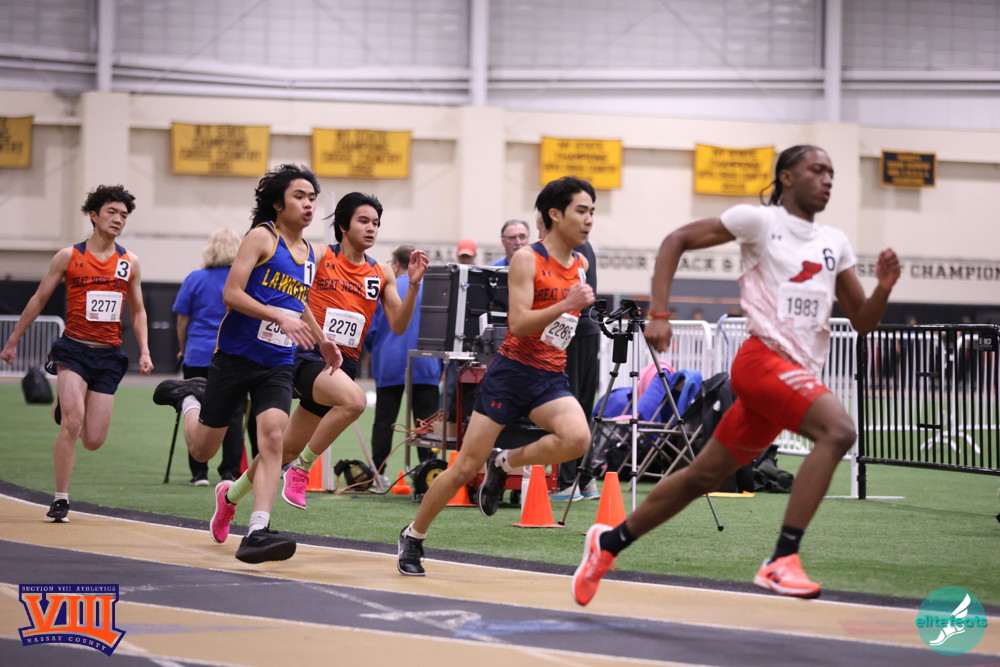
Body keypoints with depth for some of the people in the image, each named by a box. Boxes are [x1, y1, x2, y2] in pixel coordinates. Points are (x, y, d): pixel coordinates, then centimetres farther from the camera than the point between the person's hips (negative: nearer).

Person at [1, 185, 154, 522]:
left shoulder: (130, 263, 8)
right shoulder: (69, 257, 0)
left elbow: (138, 311, 18)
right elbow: (38, 300, 8)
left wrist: (144, 351, 4)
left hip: (109, 355, 3)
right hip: (74, 349, -3)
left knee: (93, 441, 0)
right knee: (73, 420, -23)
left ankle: (66, 407, 37)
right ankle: (60, 500, -11)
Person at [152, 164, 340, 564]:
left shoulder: (309, 254, 12)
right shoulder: (262, 237, -9)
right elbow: (231, 294, -17)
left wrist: (322, 341, 30)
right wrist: (281, 318, -25)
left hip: (277, 366, 4)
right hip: (235, 355, -4)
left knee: (272, 438, -19)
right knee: (202, 450, 8)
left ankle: (257, 532, -19)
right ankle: (188, 397, 41)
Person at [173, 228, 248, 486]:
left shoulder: (195, 279, -1)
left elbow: (182, 321, 3)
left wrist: (184, 349, 17)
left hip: (199, 356, 0)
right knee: (233, 414, 4)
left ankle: (199, 472, 6)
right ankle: (230, 472, 2)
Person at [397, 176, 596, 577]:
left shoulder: (580, 266, 10)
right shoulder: (526, 260, -10)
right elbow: (518, 324, -20)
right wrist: (566, 305, -28)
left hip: (551, 378, 5)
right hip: (513, 370, -5)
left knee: (577, 439, -27)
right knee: (466, 467, -2)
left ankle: (504, 464, -1)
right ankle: (413, 537, 18)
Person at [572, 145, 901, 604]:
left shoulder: (835, 243, 18)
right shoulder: (760, 220, 0)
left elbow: (862, 322, 19)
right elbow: (676, 241, 2)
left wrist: (884, 288, -2)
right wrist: (658, 315, -8)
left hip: (800, 373, 7)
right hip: (763, 358, -7)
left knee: (704, 476, 13)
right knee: (838, 430, -30)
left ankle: (608, 542, 29)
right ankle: (782, 561, -33)